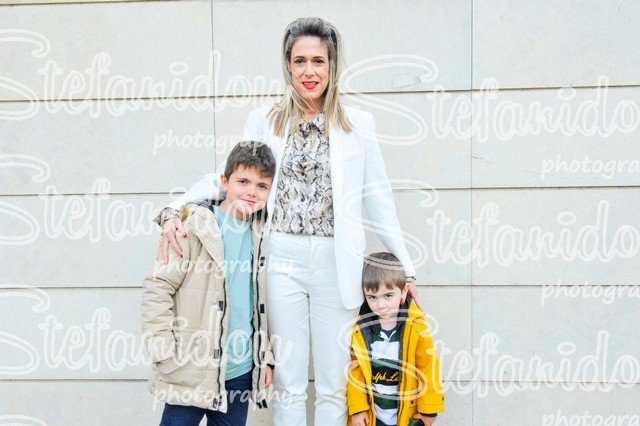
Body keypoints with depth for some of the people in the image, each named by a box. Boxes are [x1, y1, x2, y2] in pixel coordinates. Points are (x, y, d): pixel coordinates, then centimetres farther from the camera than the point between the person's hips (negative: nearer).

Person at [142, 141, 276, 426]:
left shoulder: (261, 237, 10)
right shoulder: (195, 229, -8)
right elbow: (157, 288, -9)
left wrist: (266, 358, 14)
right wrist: (164, 354, -13)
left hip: (241, 373, 6)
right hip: (191, 371, -5)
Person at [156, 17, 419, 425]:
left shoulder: (358, 124, 6)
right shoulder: (264, 121, 6)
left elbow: (378, 199, 8)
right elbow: (227, 177, 5)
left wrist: (406, 268, 7)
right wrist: (174, 210, -11)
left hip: (337, 264, 0)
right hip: (284, 261, 0)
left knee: (334, 385, 7)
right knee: (289, 383, 7)